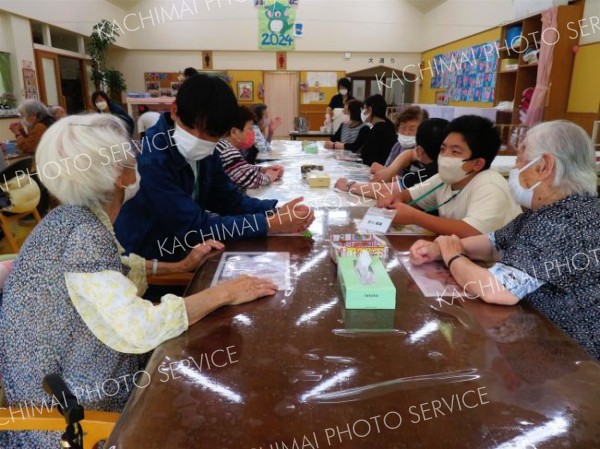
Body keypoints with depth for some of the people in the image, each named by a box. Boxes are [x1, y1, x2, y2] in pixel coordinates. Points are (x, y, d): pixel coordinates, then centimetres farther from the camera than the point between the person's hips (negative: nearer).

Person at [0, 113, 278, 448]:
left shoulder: (79, 217, -3)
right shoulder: (83, 234, -30)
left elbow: (109, 267, 16)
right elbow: (137, 329, -40)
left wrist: (181, 266, 7)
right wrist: (222, 293, -29)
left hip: (69, 379, 8)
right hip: (68, 407, -8)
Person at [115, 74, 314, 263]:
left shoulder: (205, 153, -3)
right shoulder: (150, 160, -25)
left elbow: (230, 200, 1)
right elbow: (195, 227, -26)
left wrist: (276, 212, -16)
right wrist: (271, 224, -25)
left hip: (183, 253, 7)